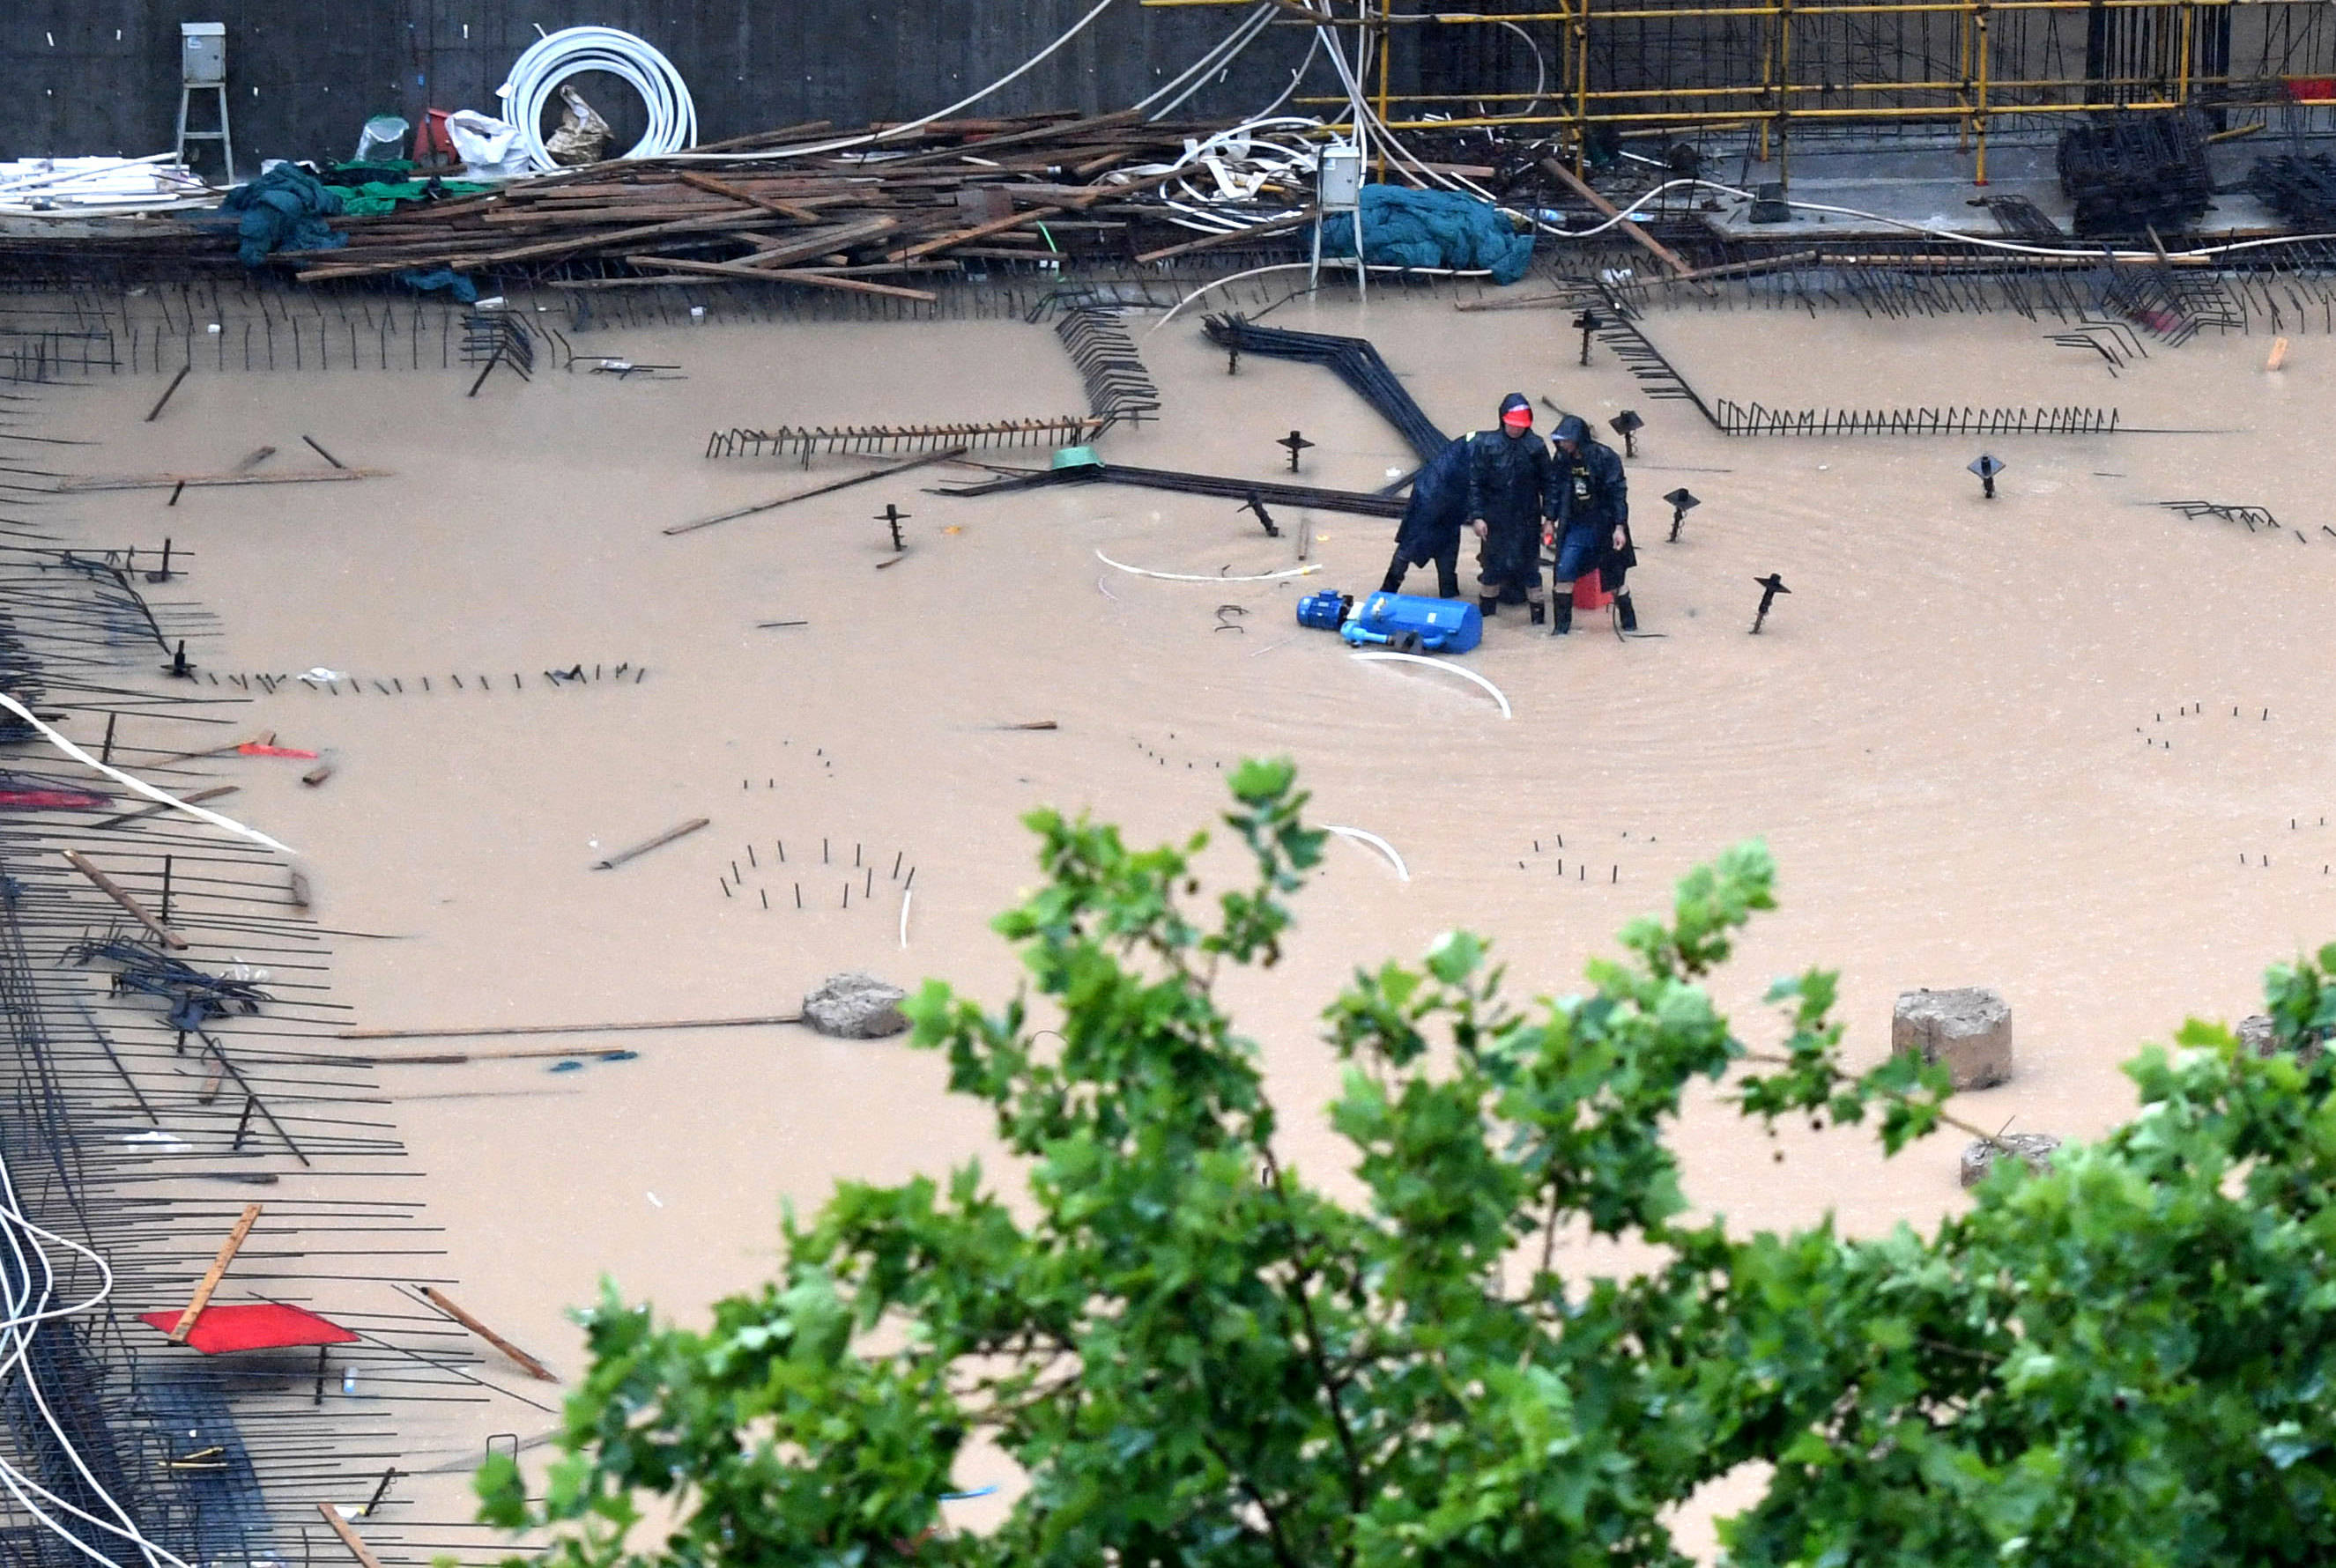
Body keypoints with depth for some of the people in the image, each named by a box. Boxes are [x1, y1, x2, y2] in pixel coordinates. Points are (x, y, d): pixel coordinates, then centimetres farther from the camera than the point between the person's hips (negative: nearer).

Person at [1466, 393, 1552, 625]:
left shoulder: (1536, 447, -5)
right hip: (1495, 517, 0)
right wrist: (1477, 516, -9)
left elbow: (1547, 483, 2)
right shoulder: (1486, 445, -8)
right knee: (1492, 562, 11)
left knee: (1529, 564, 5)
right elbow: (1475, 482, -5)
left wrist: (1549, 515, -2)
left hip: (1527, 518, 0)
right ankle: (1486, 605, 27)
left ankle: (1537, 609, 15)